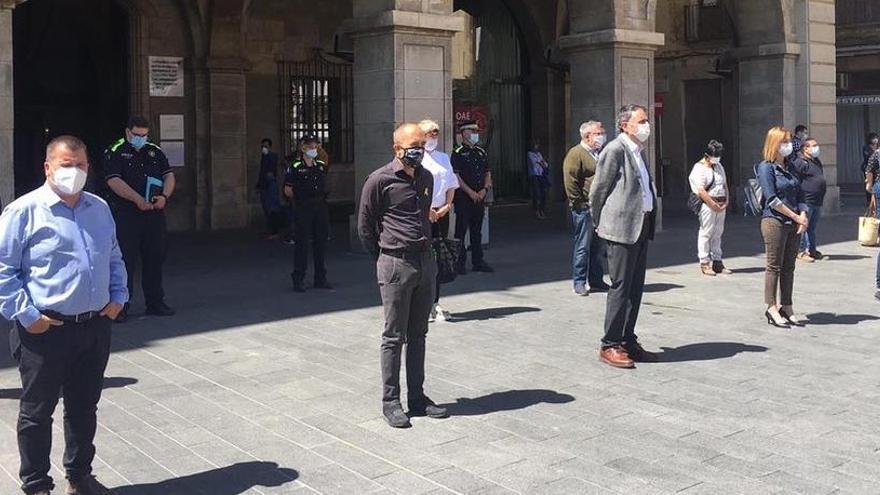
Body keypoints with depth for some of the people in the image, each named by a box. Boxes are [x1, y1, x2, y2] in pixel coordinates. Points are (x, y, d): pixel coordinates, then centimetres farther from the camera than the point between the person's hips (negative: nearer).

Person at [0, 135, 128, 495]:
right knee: (37, 412, 7)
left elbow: (114, 258, 22)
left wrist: (118, 297, 10)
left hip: (95, 327, 6)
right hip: (45, 330, -6)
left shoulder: (100, 209, 10)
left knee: (84, 407, 17)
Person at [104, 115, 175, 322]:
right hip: (126, 214, -5)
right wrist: (138, 200, -21)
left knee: (155, 258, 10)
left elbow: (169, 175, 11)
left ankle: (155, 303, 20)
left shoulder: (155, 151, 15)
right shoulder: (115, 152, -2)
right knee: (125, 260, -3)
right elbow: (114, 181, -13)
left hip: (155, 213, 5)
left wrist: (164, 196, -8)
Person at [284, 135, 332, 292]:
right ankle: (298, 280, 5)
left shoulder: (321, 166, 10)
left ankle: (320, 279, 17)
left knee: (320, 243, 8)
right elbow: (288, 190, -3)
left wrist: (321, 198, 12)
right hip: (303, 210, -5)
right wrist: (300, 200, 3)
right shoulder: (295, 167, -5)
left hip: (321, 207, 5)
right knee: (302, 244, -3)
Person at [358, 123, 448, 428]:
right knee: (394, 337, 1)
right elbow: (365, 227, -2)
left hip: (425, 262, 6)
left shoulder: (426, 178, 10)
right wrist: (385, 257, 5)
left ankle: (417, 397, 22)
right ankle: (390, 402, 10)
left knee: (418, 335, 12)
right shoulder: (380, 180, -9)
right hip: (395, 265, -6)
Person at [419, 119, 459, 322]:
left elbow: (451, 185, 17)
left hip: (441, 213, 6)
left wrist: (447, 206, 2)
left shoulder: (444, 158, 16)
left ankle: (435, 304, 14)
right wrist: (426, 210, -13)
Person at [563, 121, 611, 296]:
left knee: (598, 247, 13)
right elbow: (570, 181, -15)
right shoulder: (576, 154, -9)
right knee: (583, 247, -2)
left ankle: (596, 281, 21)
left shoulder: (601, 153, 18)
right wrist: (578, 203, -17)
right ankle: (579, 283, 5)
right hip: (585, 208, -8)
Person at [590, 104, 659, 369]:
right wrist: (600, 224, -1)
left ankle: (628, 342, 20)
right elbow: (598, 191, -9)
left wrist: (649, 221, 18)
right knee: (621, 287, -6)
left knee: (636, 288, 11)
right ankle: (610, 346, 2)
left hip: (641, 227, 9)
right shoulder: (615, 150, -11)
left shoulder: (640, 151, 16)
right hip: (622, 228, -9)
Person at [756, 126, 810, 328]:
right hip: (774, 221, -7)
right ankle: (772, 308, 3)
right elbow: (772, 199, -14)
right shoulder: (766, 167, -6)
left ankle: (786, 307, 15)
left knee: (789, 267, 9)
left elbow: (800, 195, 15)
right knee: (774, 266, -2)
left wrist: (803, 215, -3)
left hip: (794, 225, 7)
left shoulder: (790, 168, 16)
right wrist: (796, 216, -12)